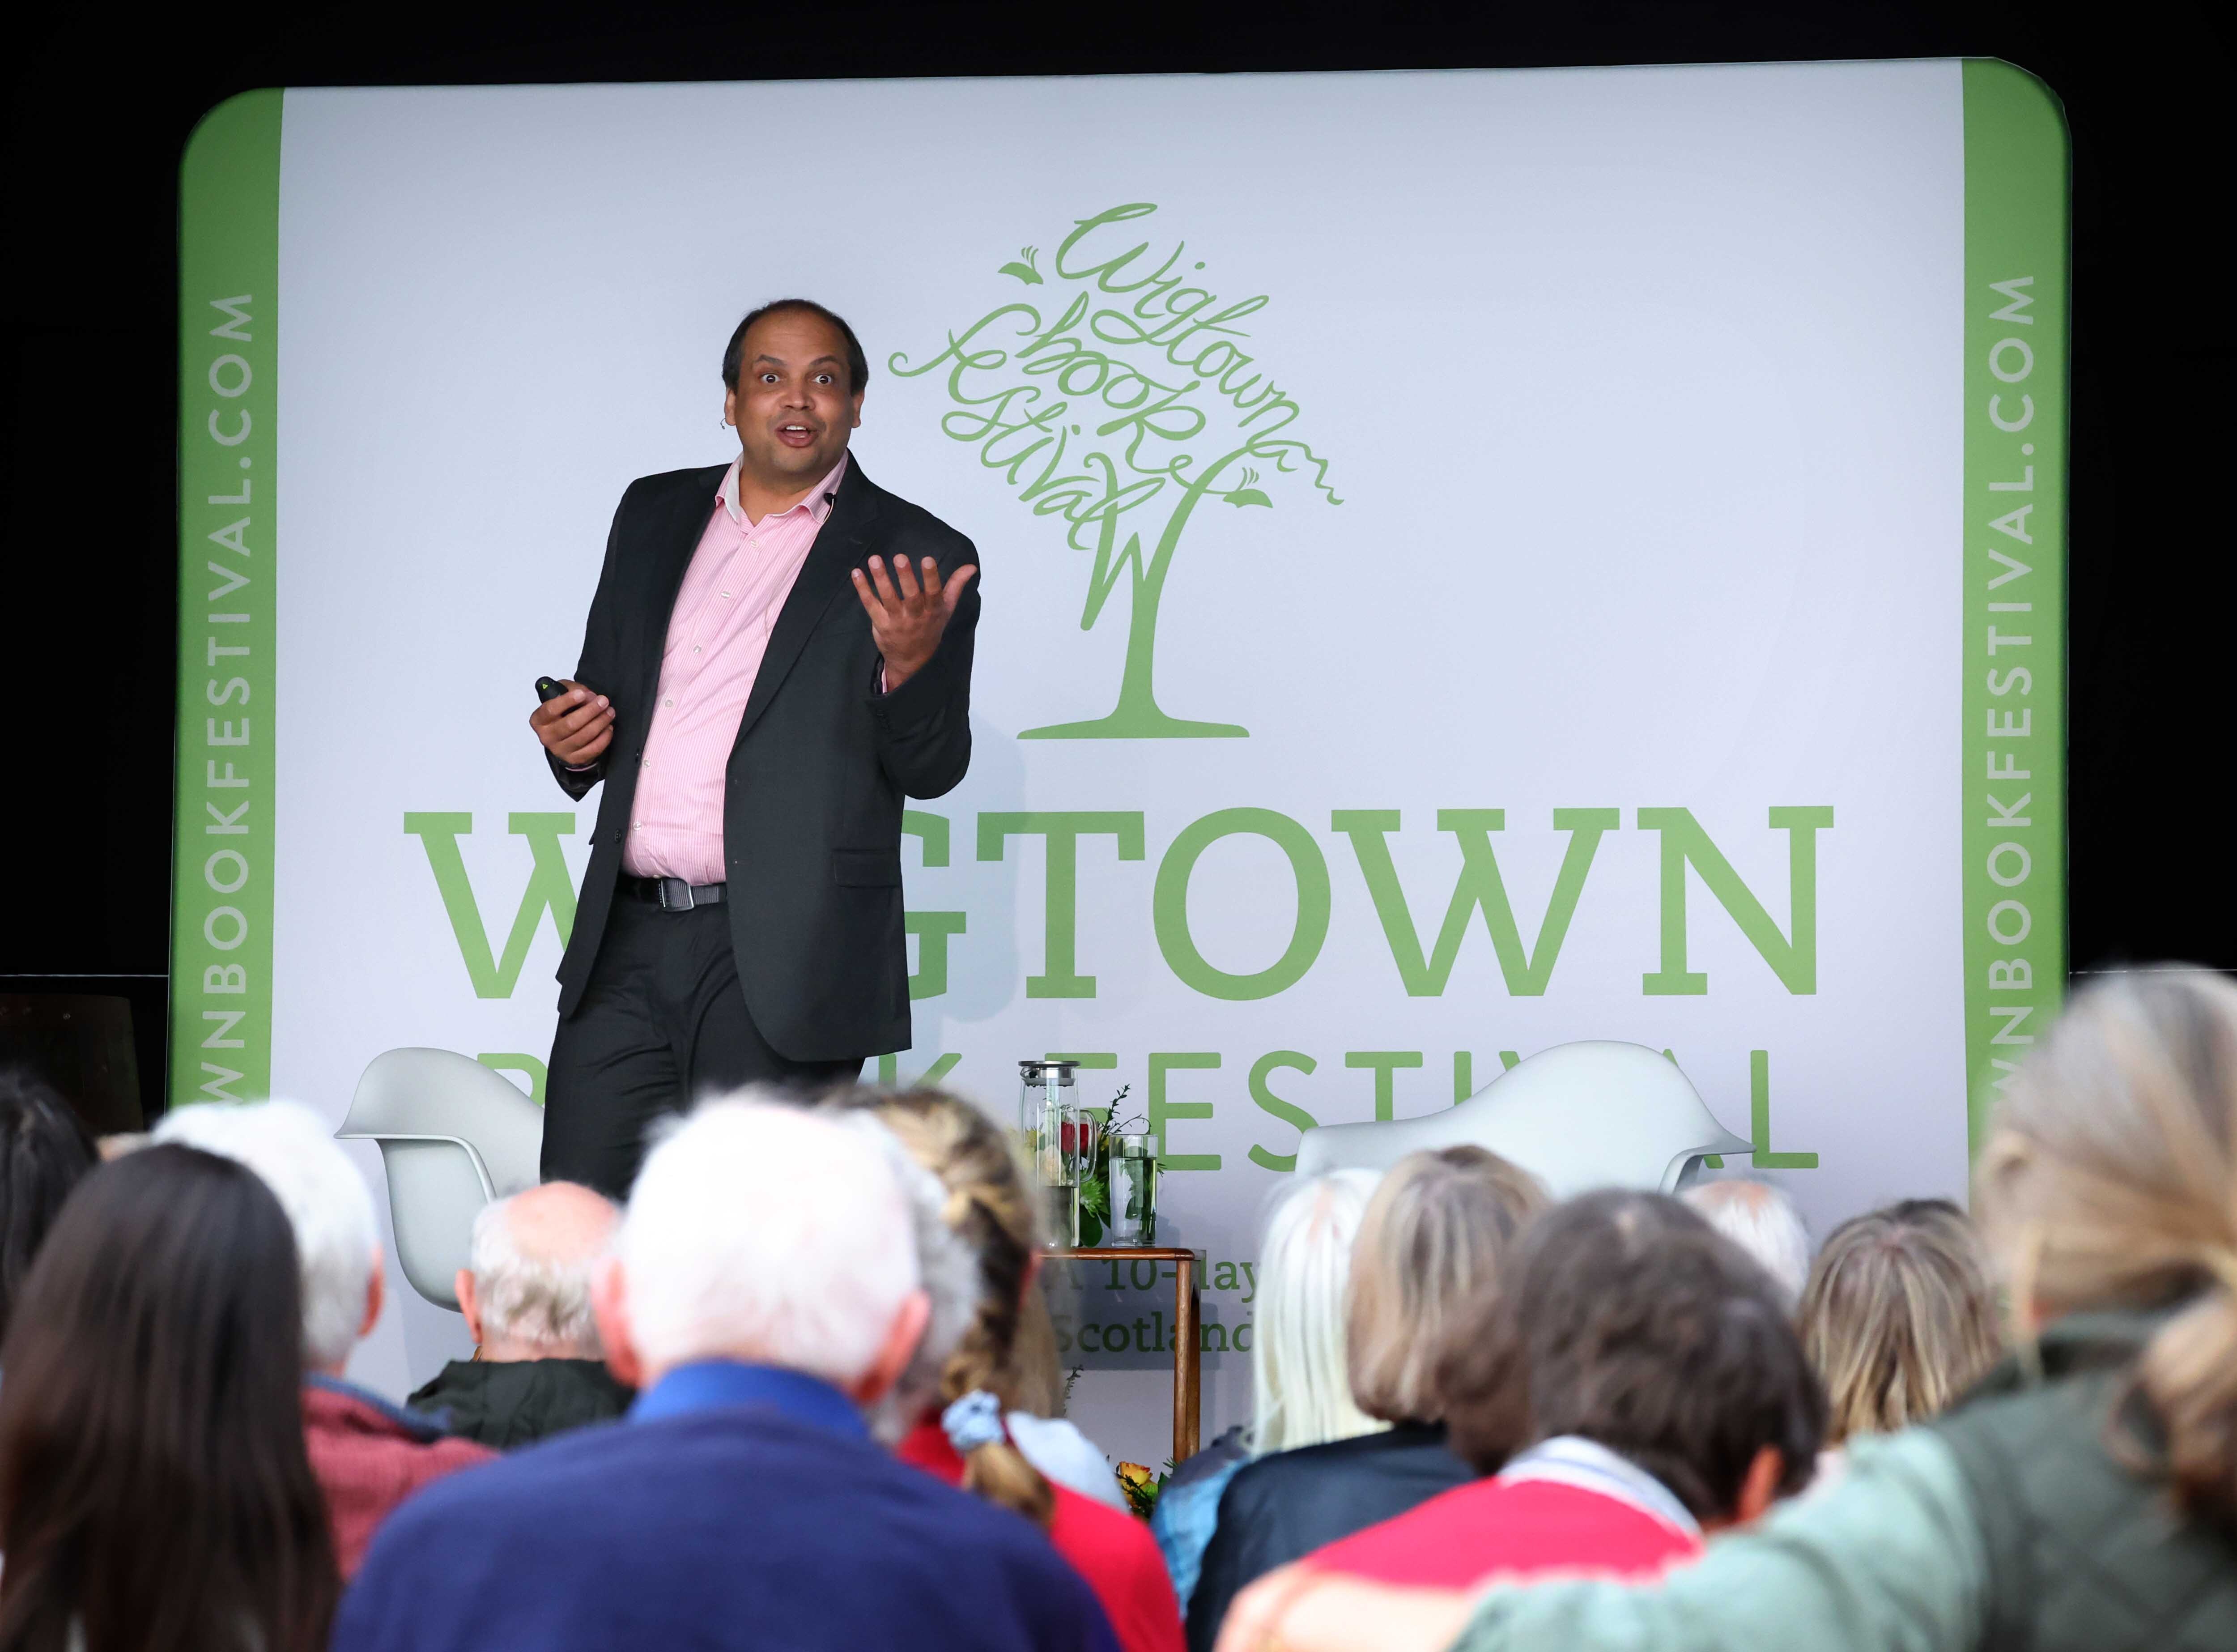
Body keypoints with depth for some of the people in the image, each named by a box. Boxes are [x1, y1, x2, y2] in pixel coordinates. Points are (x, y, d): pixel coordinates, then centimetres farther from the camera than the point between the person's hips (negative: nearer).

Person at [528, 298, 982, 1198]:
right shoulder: (654, 515, 16)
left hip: (781, 962, -4)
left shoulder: (915, 559, 3)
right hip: (626, 946, 4)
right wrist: (575, 744, 1)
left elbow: (932, 770, 1)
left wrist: (912, 666, -20)